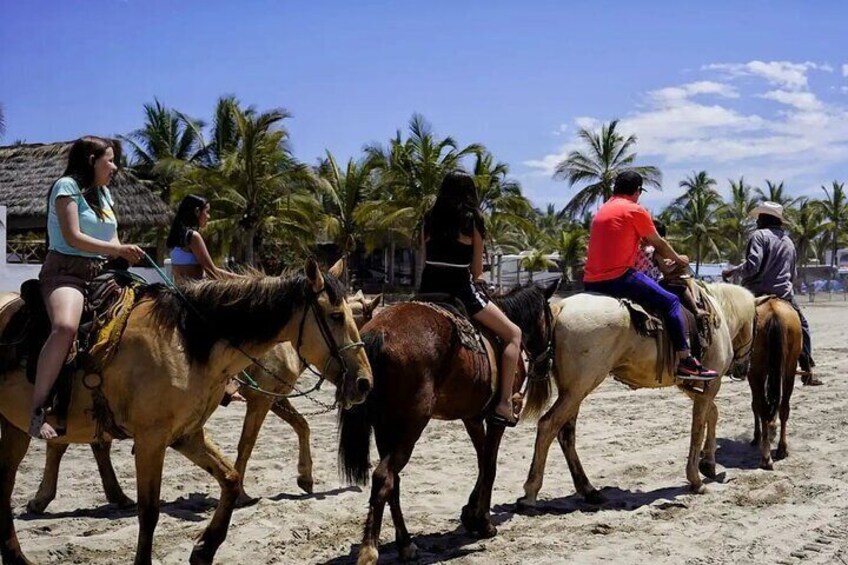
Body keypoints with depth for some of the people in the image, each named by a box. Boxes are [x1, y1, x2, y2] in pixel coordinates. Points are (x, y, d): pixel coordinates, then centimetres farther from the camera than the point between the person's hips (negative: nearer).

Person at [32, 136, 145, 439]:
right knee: (66, 327, -36)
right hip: (66, 270, -9)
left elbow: (111, 238, 20)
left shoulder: (104, 192, 20)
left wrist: (123, 254, -1)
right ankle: (37, 411, -32)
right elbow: (72, 237, -13)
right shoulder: (67, 186, -4)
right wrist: (118, 250, -13)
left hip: (101, 273, 9)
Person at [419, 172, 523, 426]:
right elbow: (477, 270, 2)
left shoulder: (430, 219, 10)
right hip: (460, 290, -5)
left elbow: (426, 260, 12)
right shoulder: (472, 220, -1)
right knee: (513, 334, 5)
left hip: (429, 290, 5)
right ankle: (504, 404, -4)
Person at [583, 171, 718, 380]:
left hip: (591, 282, 8)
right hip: (618, 277, -8)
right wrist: (678, 260, 26)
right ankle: (686, 362, -8)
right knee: (670, 301, -3)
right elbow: (659, 245, 5)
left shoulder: (603, 209, 22)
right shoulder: (635, 210, -2)